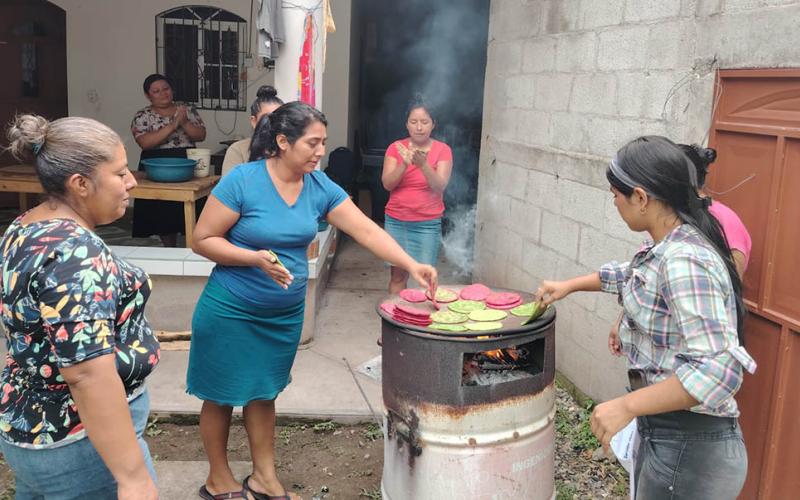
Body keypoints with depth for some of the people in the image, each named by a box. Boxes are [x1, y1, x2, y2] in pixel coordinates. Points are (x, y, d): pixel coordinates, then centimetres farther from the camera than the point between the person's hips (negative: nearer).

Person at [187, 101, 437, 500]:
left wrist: (411, 265, -19)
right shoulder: (242, 180, -19)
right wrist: (255, 258, -26)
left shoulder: (320, 187, -4)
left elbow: (367, 230, -8)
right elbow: (202, 240, -14)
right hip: (231, 312, -5)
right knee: (222, 396, 12)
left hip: (285, 314, 5)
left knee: (264, 393, 19)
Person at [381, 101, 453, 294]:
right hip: (396, 221, 2)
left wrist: (423, 165, -28)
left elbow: (440, 186, -11)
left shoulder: (443, 150, -2)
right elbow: (387, 184, -7)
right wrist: (404, 164, -24)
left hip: (428, 224, -1)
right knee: (398, 274, 5)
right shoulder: (396, 148, 1)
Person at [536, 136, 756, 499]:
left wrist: (625, 407, -31)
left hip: (688, 448, -9)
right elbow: (632, 275, 27)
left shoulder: (685, 261, -26)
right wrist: (569, 286, 27)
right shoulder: (668, 247, 4)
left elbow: (717, 369, -34)